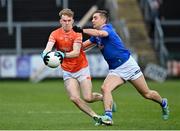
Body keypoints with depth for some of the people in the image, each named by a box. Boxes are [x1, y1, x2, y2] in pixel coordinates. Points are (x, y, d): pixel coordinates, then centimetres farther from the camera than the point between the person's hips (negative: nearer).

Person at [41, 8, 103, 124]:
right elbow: (48, 47, -23)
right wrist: (45, 54, -47)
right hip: (67, 72, 2)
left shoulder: (77, 33, -12)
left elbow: (76, 52, -26)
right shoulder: (55, 34, -7)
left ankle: (104, 97, 25)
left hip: (82, 69, -2)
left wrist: (63, 55, -45)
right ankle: (95, 116, -1)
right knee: (74, 98, -15)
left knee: (88, 98, -8)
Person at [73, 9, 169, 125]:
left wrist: (81, 30, -45)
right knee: (105, 88, -23)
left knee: (146, 93, 5)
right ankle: (108, 116, -27)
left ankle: (163, 103, 33)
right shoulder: (96, 36, 9)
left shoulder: (108, 29, -16)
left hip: (127, 64, -7)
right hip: (115, 70, 7)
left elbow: (99, 33, -39)